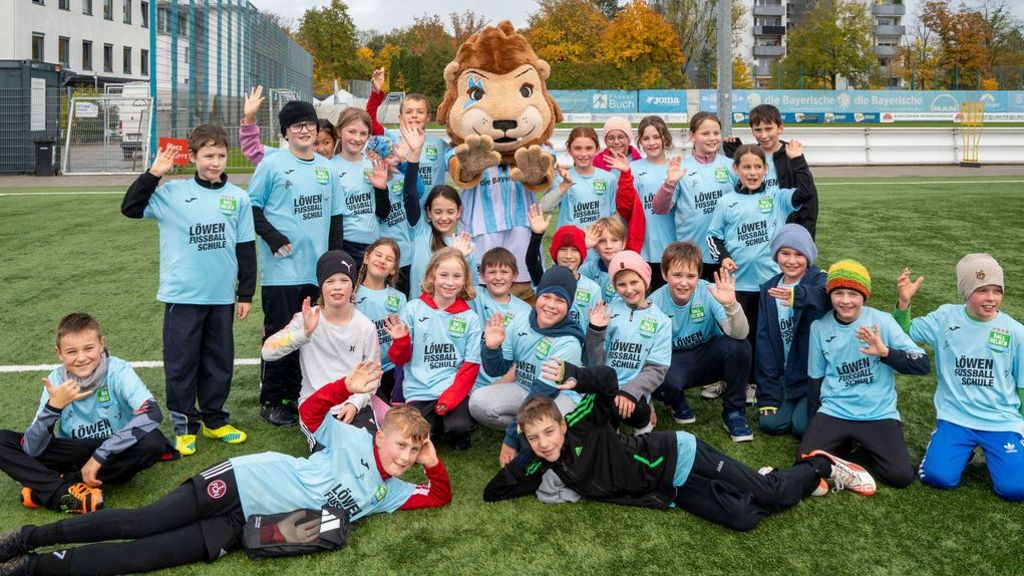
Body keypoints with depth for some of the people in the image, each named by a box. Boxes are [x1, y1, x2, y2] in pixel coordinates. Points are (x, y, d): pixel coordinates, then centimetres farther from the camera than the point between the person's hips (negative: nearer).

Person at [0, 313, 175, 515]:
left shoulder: (118, 371, -18)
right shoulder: (56, 381, -11)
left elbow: (153, 413, -36)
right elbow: (32, 449, -16)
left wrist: (100, 455, -34)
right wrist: (54, 406, -32)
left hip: (114, 454, -2)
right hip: (73, 452, 2)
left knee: (153, 441, -34)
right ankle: (66, 494, -30)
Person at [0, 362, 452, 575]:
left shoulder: (388, 493, 11)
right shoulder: (354, 440, -3)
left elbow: (440, 496, 14)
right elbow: (310, 410, -5)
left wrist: (433, 462, -4)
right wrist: (347, 388, -22)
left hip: (243, 527, 4)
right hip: (244, 481, -3)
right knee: (139, 525, -11)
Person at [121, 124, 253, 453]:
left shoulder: (238, 198, 4)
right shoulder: (172, 193, -2)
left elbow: (246, 250, 7)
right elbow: (130, 208, -4)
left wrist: (246, 294, 7)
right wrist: (154, 173, -12)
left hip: (222, 296, 2)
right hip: (182, 295, -2)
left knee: (219, 361, 13)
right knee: (180, 363, 5)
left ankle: (213, 420, 28)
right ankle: (184, 426, 17)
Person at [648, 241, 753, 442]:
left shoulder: (708, 292, -20)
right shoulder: (655, 303, -19)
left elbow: (739, 334, -29)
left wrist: (731, 305, -49)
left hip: (708, 357, 1)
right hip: (674, 361, -1)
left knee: (739, 347, -30)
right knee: (663, 381, -36)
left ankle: (733, 412, -7)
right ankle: (677, 403, 4)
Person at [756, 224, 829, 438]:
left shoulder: (819, 280, -9)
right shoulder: (769, 289, 5)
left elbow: (823, 296, -38)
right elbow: (764, 340, 3)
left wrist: (797, 295, -62)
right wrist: (767, 394, -2)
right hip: (783, 375, 4)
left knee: (803, 427, -19)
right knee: (770, 423, -12)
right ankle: (793, 403, 18)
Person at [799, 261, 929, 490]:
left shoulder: (882, 321, -6)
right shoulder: (819, 327, 1)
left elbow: (923, 365, -9)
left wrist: (885, 352, -26)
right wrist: (815, 424, 13)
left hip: (880, 414, -1)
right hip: (833, 412, 2)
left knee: (900, 476, -19)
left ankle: (865, 445, 13)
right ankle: (844, 441, 13)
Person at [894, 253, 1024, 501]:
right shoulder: (945, 317, -2)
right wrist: (904, 303, -14)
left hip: (1002, 421, 0)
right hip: (955, 417, 0)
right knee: (938, 477, -17)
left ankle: (992, 453, 17)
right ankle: (964, 449, 16)